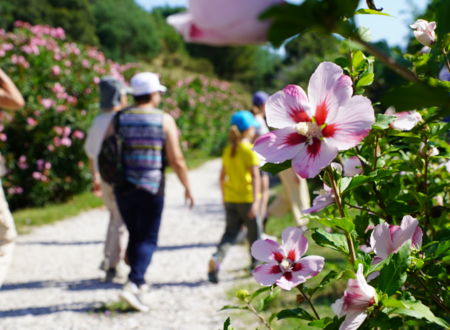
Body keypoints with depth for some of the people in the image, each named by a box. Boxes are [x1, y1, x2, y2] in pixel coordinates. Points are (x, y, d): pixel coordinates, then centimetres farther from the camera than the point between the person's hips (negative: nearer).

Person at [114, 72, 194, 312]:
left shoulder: (119, 119, 3)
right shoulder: (164, 120, -5)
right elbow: (176, 160, -7)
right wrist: (187, 187, 4)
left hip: (123, 187, 4)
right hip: (151, 189, -4)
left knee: (135, 235, 18)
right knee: (148, 238, 2)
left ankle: (140, 284, 26)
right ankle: (132, 284, -15)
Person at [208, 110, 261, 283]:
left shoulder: (228, 150, 7)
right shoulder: (250, 150, -12)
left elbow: (222, 176, 12)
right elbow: (255, 177, -19)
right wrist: (255, 201, -21)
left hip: (230, 199, 5)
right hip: (247, 198, -5)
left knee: (230, 232, 6)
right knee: (254, 233, 13)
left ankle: (216, 259, -18)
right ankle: (256, 265, 27)